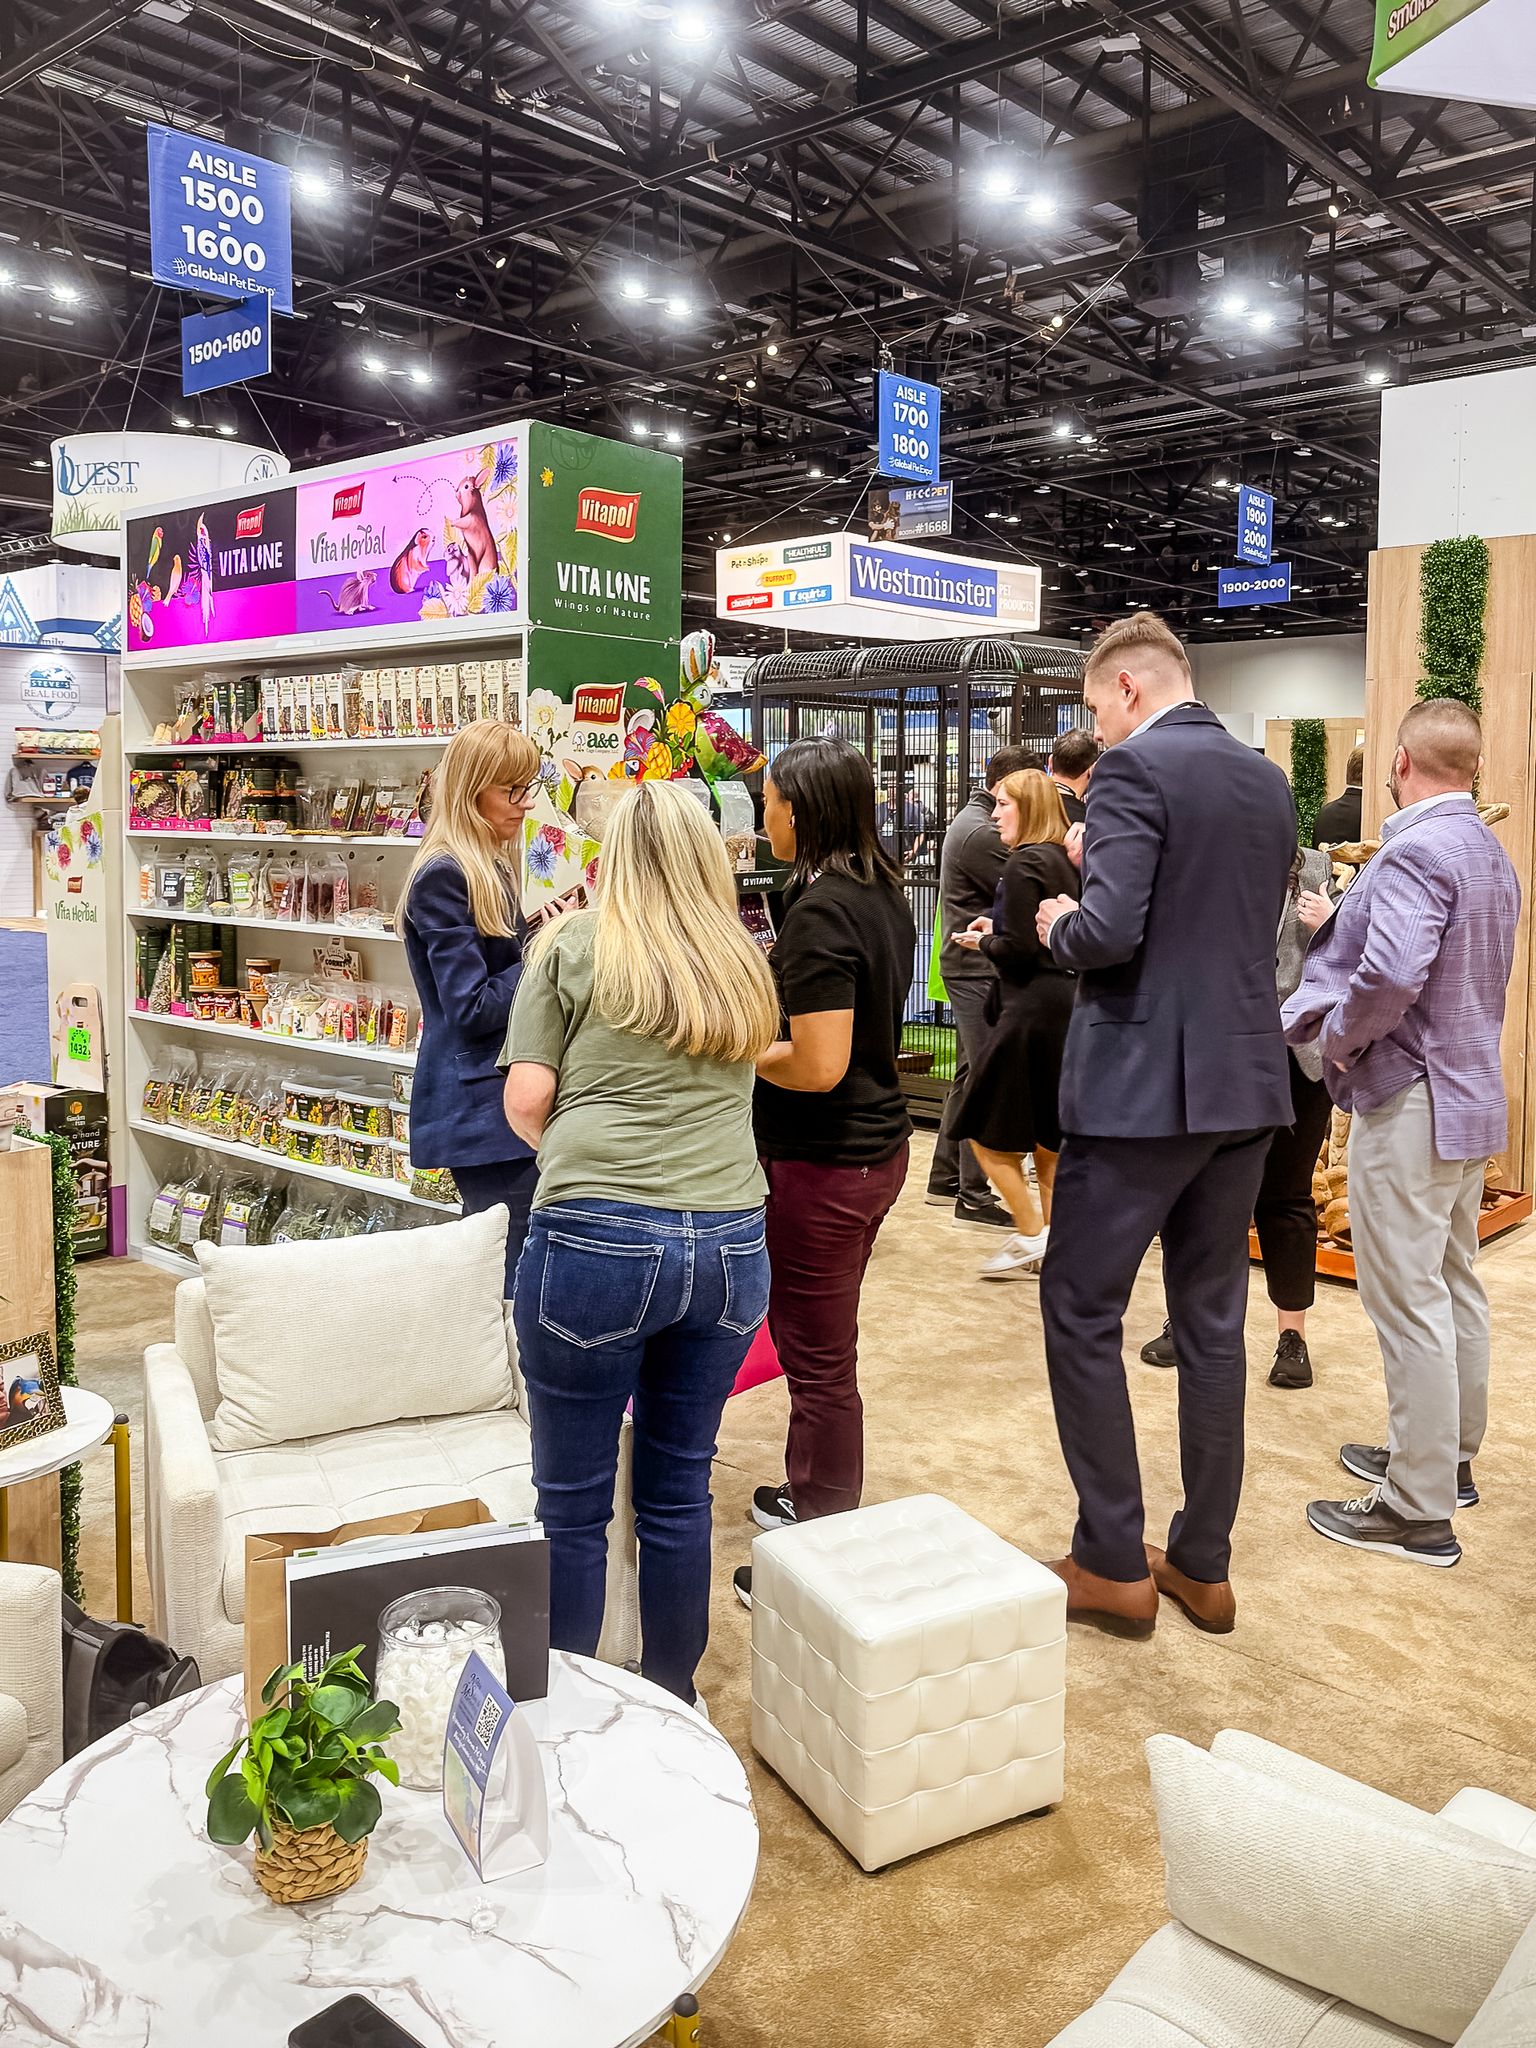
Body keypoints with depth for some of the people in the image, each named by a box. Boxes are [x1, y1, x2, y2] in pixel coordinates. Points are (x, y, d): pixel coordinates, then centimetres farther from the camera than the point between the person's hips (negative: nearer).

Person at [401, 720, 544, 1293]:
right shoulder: (443, 877, -14)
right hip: (481, 1111, -9)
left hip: (501, 1103, 9)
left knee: (488, 1271, 14)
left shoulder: (492, 869, 15)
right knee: (506, 1277, -6)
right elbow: (472, 1010, -17)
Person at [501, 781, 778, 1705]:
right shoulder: (745, 963, 12)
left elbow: (525, 1099, 0)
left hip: (597, 1242, -4)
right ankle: (673, 1699, 32)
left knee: (573, 1502, 9)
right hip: (732, 1246, 4)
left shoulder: (575, 945, 2)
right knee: (680, 1488, 18)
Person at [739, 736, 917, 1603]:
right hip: (877, 1143, 10)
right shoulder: (883, 893, 7)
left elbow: (818, 1066, -26)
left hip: (825, 1163, -10)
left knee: (820, 1358, 3)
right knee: (819, 1342, 23)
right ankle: (814, 1499, 40)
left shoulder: (820, 911, -21)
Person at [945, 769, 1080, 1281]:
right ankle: (1050, 1242, 19)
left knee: (985, 1128, 2)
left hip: (1032, 1008, -9)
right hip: (1069, 1003, 9)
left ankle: (1031, 1235, 2)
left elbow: (1020, 949, -19)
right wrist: (999, 930, 15)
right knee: (1048, 1133, 14)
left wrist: (983, 941, 0)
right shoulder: (1066, 859, 13)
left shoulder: (1025, 863, -14)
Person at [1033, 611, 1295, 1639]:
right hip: (1246, 1085, 8)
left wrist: (1058, 927, -2)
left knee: (1082, 1314, 6)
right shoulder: (1270, 781, 12)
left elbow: (1110, 932, -22)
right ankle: (1204, 1563, 24)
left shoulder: (1135, 767, -12)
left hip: (1143, 1083, -8)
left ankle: (1113, 1565, 12)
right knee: (1212, 1322, 14)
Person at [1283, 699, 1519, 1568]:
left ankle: (1419, 1510, 4)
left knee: (1411, 1302, -4)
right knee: (1457, 1286, 19)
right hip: (1473, 1095, 10)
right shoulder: (1493, 854, 12)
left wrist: (1337, 1038, -14)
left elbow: (1391, 975, -33)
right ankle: (1451, 1456, 34)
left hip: (1411, 1102, -10)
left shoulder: (1416, 852, -19)